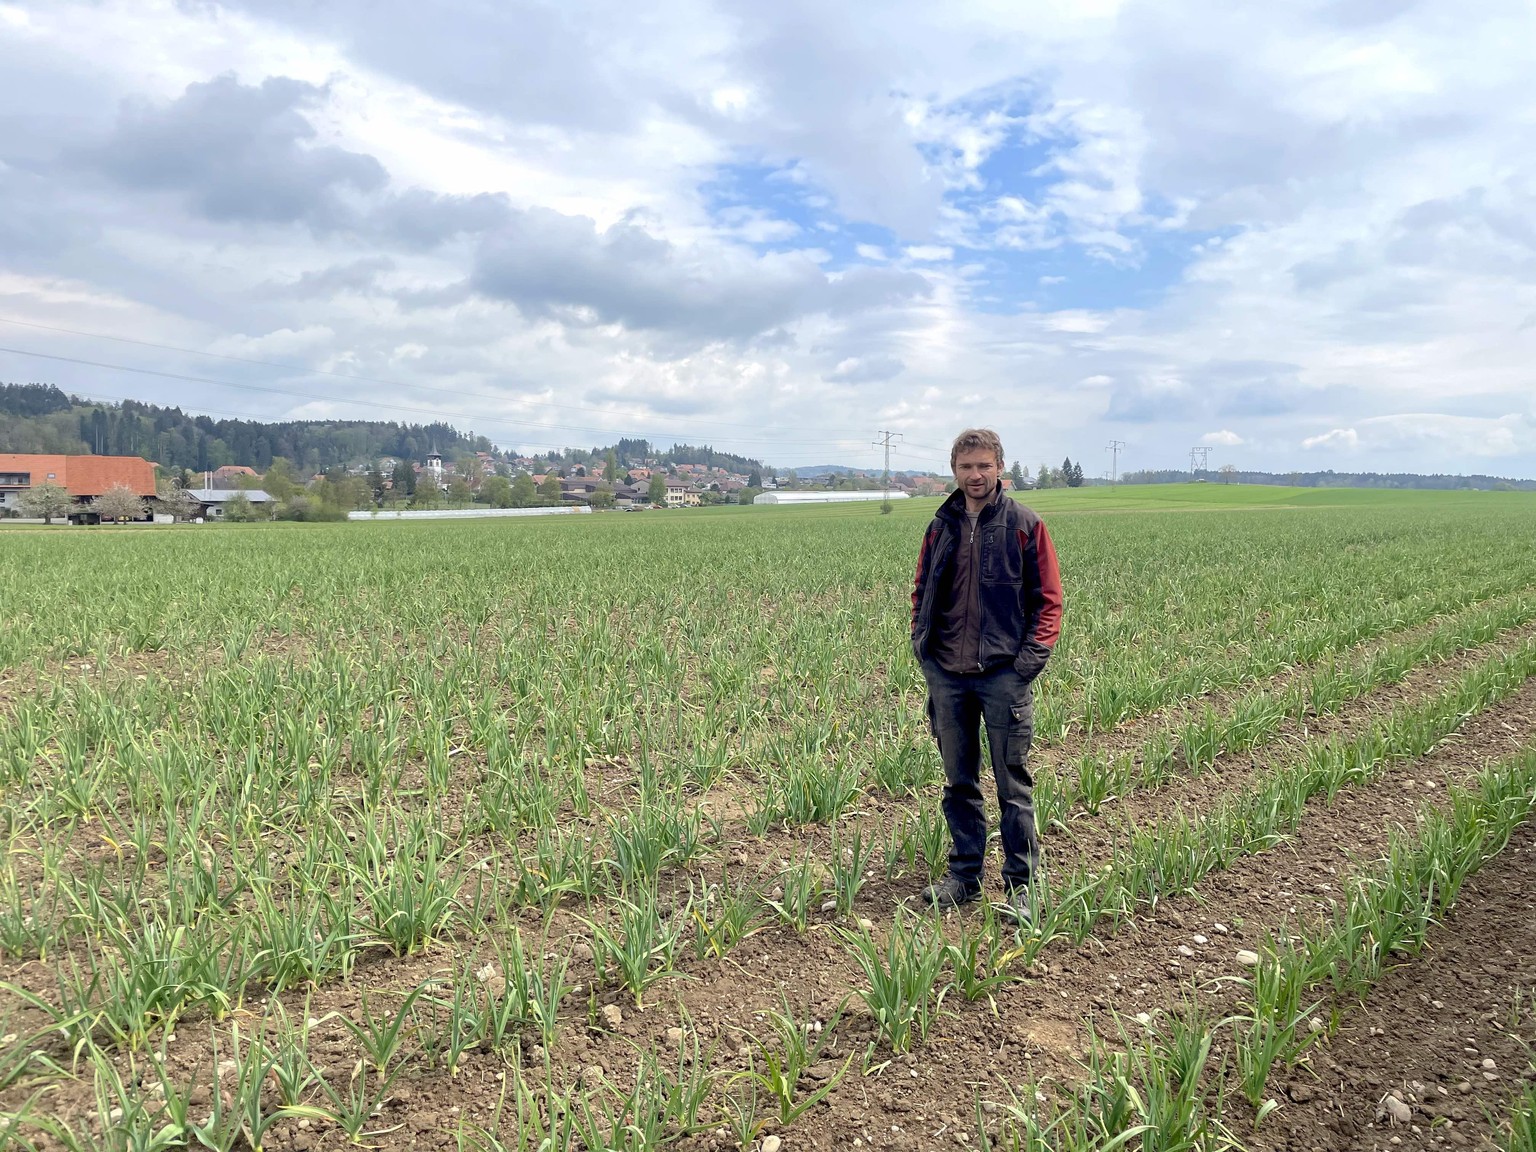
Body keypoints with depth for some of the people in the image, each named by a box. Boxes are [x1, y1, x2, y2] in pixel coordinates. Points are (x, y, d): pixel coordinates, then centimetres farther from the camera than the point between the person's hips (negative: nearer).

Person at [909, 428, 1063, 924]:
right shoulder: (941, 527, 10)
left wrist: (1032, 655, -10)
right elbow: (922, 590, 19)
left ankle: (1020, 885, 15)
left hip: (1004, 675, -4)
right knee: (958, 781, 13)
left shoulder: (1025, 525, -1)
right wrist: (920, 640, 6)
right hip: (947, 676, 4)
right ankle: (964, 874, 26)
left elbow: (1048, 598, -1)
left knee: (1013, 784, 3)